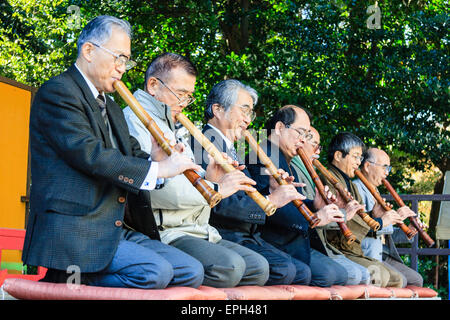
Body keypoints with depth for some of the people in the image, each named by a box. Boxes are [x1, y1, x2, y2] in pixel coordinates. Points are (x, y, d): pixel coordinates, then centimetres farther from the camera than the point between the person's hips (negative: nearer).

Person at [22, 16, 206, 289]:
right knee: (155, 272, -28)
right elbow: (87, 153, -18)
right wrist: (158, 169, -16)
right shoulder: (58, 91, -5)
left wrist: (157, 159, -4)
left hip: (116, 231, 10)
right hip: (73, 231, -9)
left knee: (191, 272, -5)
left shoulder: (111, 107, 24)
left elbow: (134, 154, 22)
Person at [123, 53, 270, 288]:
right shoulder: (134, 120, -6)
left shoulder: (175, 128, 26)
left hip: (198, 231, 9)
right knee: (229, 266, -28)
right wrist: (214, 189, -16)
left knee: (258, 267, -5)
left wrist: (206, 179, 3)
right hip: (162, 233, -9)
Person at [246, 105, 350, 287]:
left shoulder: (286, 162, 22)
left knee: (340, 275, 4)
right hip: (273, 244, -10)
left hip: (295, 243, 10)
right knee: (326, 274, -23)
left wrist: (314, 205, 0)